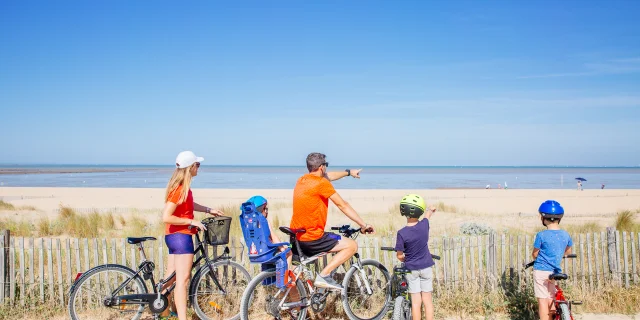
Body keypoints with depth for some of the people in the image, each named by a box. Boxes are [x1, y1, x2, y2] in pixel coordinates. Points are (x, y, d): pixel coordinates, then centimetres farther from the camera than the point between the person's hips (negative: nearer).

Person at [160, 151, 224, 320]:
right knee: (182, 280, -11)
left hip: (175, 236, 10)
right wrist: (191, 221, -20)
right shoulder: (179, 189, -21)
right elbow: (166, 217, -25)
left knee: (171, 278, 17)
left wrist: (208, 210, 22)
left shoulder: (182, 186, 9)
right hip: (180, 236, -10)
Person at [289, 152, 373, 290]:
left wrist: (348, 172, 45)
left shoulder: (302, 180, 12)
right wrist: (364, 225, -4)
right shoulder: (321, 183, -14)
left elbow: (329, 176, 30)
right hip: (312, 239, -8)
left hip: (296, 237, 9)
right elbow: (343, 206, -11)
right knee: (352, 245, -2)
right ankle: (324, 275, -10)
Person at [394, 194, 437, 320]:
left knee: (416, 302, 3)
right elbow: (427, 216, 16)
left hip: (411, 269, -2)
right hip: (426, 267, 2)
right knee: (427, 301, 7)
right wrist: (431, 210, 39)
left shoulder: (402, 233, -18)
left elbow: (399, 256, -12)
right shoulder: (424, 225, -10)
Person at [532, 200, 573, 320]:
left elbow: (534, 254, -3)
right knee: (550, 300, 17)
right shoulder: (565, 235, 0)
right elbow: (568, 252, 18)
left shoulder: (541, 235, -15)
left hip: (541, 270, -5)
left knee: (542, 300, 1)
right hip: (554, 271, 5)